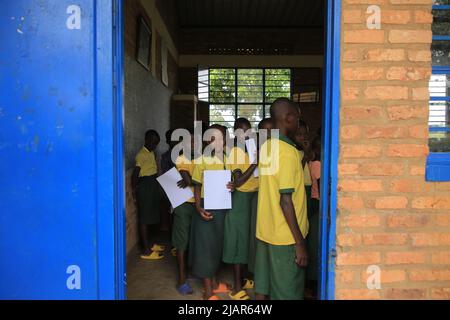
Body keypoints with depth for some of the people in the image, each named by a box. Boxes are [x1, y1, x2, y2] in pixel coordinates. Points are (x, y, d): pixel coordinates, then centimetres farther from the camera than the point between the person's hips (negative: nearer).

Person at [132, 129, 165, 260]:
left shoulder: (151, 153, 13)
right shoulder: (142, 155, -16)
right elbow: (135, 173, -21)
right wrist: (134, 189, -14)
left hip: (153, 186, 9)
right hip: (144, 186, -9)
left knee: (150, 217, 17)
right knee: (144, 219, -4)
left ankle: (148, 244, 30)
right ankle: (146, 251, 2)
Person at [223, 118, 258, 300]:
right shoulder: (235, 152, -12)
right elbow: (239, 180, -20)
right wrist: (255, 162, -22)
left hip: (255, 196, 7)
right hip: (241, 198, -7)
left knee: (248, 238, 15)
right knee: (240, 240, -1)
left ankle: (242, 280, 30)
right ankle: (237, 288, 9)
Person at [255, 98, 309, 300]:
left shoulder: (266, 147, 7)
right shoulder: (288, 151, -19)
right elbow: (285, 200, -22)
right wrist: (299, 242, -18)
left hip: (265, 230, 8)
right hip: (285, 236, -8)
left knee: (263, 286, 17)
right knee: (287, 292, 7)